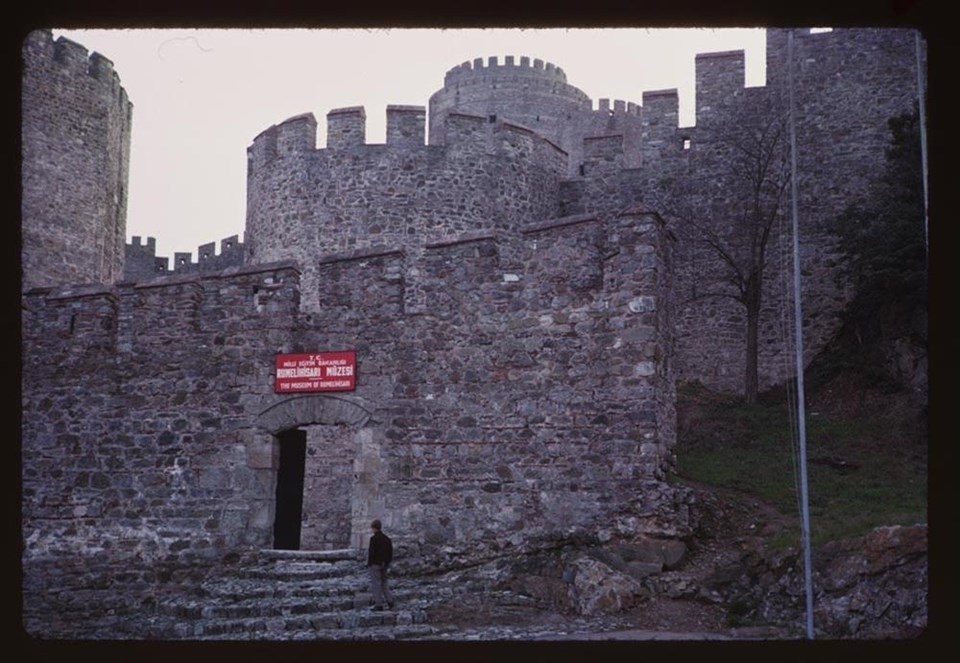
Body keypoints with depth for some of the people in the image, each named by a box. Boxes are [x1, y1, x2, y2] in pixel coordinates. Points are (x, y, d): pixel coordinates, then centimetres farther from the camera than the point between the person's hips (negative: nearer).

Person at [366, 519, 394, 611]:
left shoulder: (373, 539, -16)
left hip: (375, 564, -7)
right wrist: (387, 563, 18)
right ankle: (389, 601, 10)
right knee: (383, 583, 18)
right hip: (384, 565, 7)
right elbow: (390, 552, 11)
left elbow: (371, 553, -18)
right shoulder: (387, 538, 7)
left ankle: (378, 604, -1)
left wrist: (368, 565, -10)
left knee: (375, 584, -1)